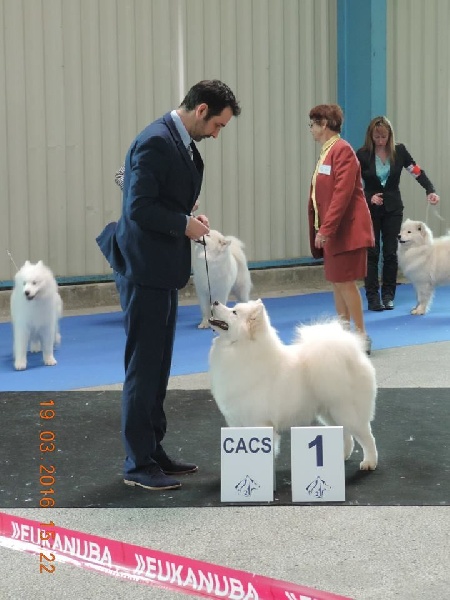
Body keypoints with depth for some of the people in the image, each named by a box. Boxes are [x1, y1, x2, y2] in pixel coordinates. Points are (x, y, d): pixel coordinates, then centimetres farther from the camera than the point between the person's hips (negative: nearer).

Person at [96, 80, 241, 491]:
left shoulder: (182, 143, 12)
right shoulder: (155, 142, -18)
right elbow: (138, 208, -23)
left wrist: (190, 218, 4)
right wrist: (185, 224, -14)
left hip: (164, 271, 10)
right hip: (145, 270, -10)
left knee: (158, 366, 15)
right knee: (143, 367, -3)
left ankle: (153, 451, 24)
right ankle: (138, 464, 5)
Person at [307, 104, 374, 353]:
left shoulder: (342, 150, -15)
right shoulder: (327, 152, 14)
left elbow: (342, 193, -22)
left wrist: (326, 229, -23)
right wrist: (321, 229, 15)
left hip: (346, 230, -10)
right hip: (332, 230, 10)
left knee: (345, 282, -6)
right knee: (336, 282, 12)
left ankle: (361, 336, 1)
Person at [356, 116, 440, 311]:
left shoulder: (399, 151, -3)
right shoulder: (362, 155, -8)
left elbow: (417, 171, -8)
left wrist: (431, 191, -22)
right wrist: (369, 197, -20)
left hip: (393, 209, 2)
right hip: (370, 209, -2)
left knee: (391, 253, 4)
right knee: (372, 253, -1)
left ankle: (388, 296, 13)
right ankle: (373, 298, 3)